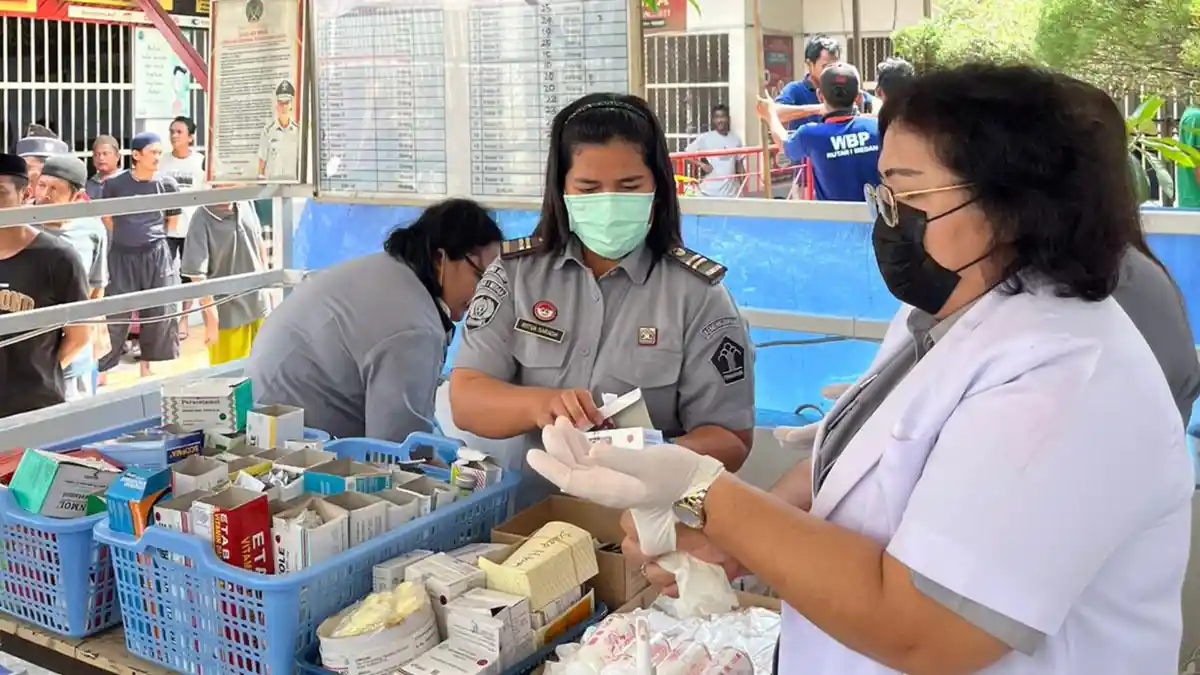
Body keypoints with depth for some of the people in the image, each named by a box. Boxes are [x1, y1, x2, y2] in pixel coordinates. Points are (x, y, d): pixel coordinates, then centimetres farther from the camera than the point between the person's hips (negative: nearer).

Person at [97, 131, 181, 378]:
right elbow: (106, 217, 9)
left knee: (156, 311, 7)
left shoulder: (167, 184, -4)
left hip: (156, 255, 2)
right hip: (122, 255, -1)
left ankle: (147, 366, 21)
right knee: (116, 312, 0)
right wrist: (126, 236, 12)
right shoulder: (114, 183, -7)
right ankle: (101, 368, 6)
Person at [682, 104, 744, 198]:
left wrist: (744, 188, 7)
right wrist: (702, 165, -12)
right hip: (710, 192, -3)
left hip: (732, 192, 3)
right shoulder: (704, 138, -3)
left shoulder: (735, 139, 8)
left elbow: (739, 165, 12)